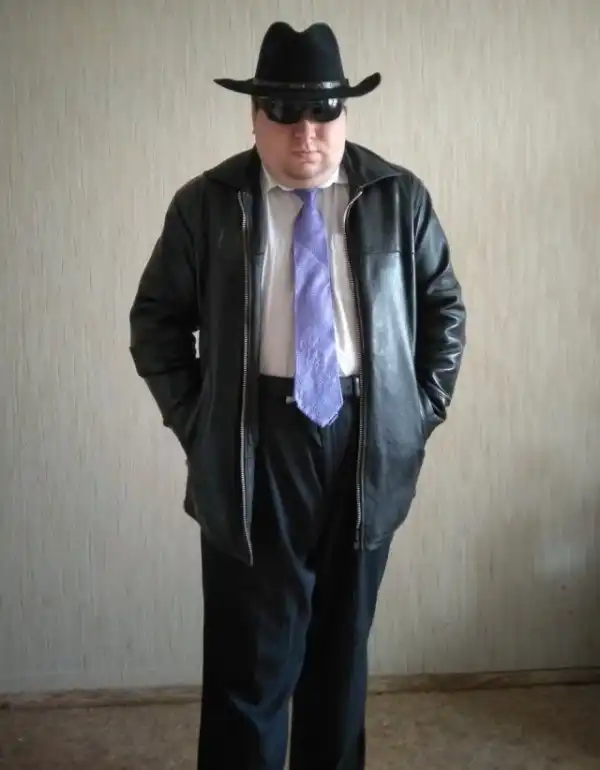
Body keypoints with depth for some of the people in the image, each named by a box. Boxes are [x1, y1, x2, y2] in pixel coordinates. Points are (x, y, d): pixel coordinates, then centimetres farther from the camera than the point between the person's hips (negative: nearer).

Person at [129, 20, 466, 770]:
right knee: (251, 655, 5)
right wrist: (194, 420, -3)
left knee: (344, 642, 17)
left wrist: (423, 409, 2)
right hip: (255, 442, -2)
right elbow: (156, 320, 4)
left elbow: (444, 308, 10)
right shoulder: (205, 204, -3)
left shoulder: (400, 198, 2)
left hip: (368, 437, 2)